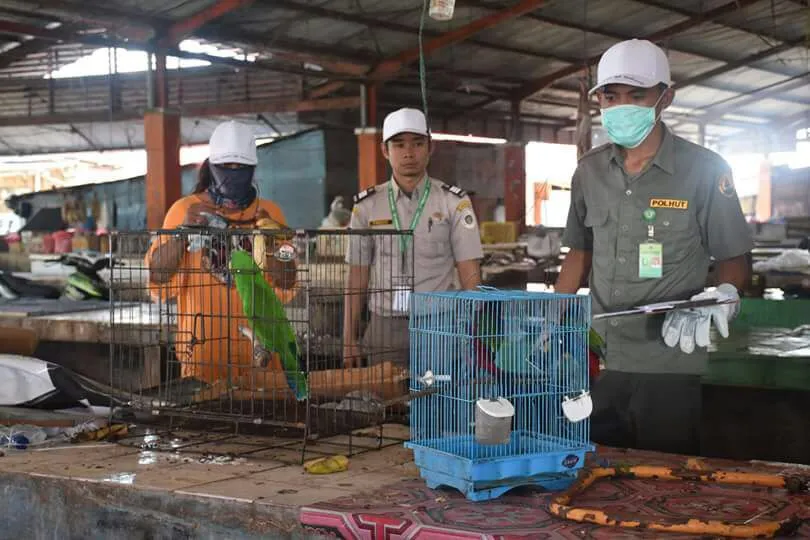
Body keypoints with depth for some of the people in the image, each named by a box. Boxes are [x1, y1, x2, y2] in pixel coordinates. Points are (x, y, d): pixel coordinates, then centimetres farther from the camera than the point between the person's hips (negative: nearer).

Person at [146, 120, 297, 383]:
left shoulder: (268, 213, 8)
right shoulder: (185, 209, 3)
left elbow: (287, 284, 3)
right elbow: (157, 276, -4)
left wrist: (271, 242, -13)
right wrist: (183, 231, -16)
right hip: (203, 345, -2)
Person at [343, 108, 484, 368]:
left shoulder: (454, 202, 2)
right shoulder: (367, 206, 8)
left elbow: (470, 274, 0)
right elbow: (356, 277, 9)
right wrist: (349, 340, 5)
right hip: (385, 325, 2)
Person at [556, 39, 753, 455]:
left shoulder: (703, 170, -6)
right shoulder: (589, 171, 7)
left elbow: (734, 260, -1)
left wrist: (722, 297, -21)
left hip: (668, 364, -4)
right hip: (597, 359, 4)